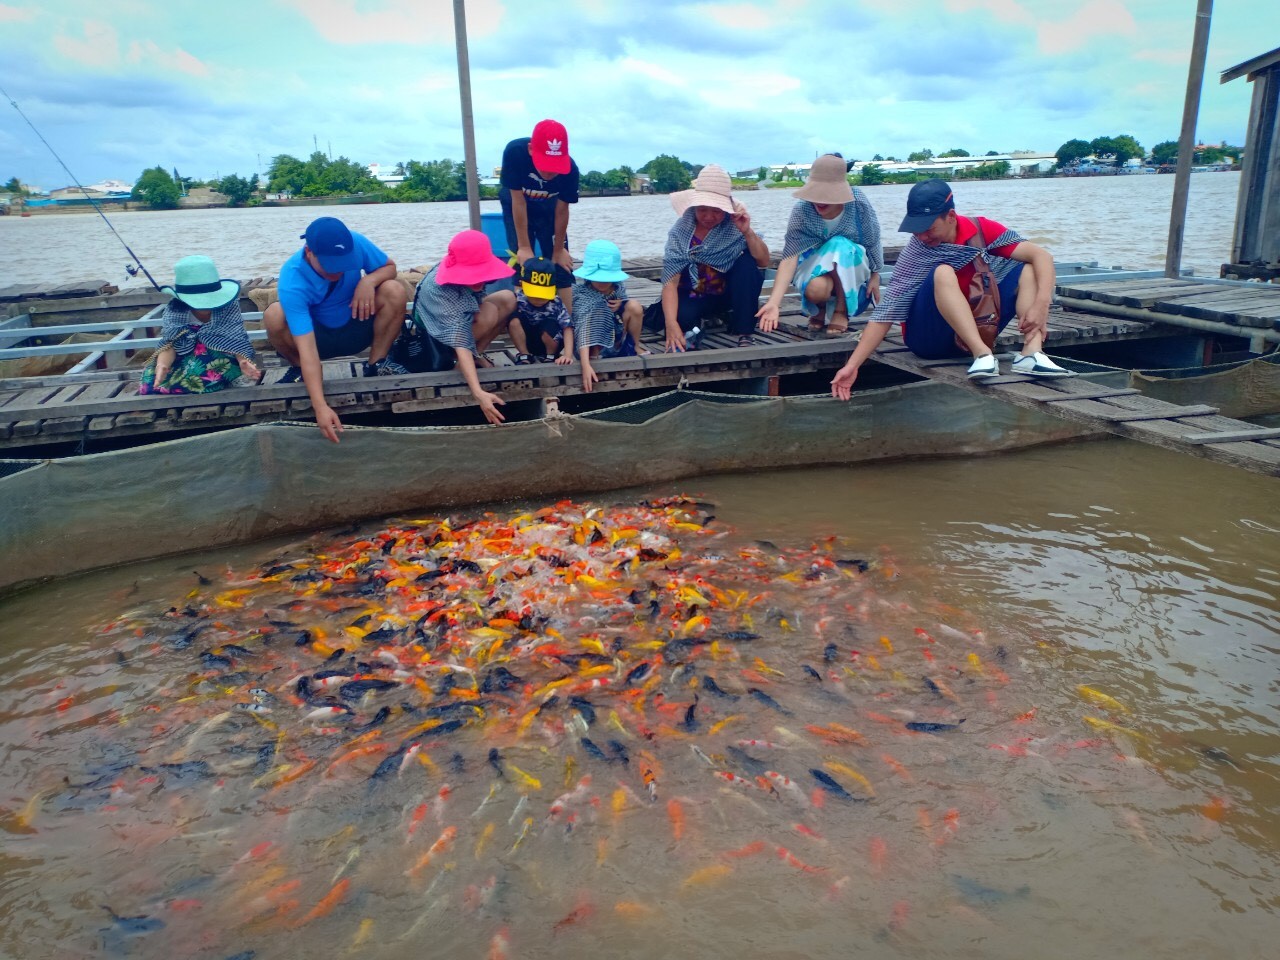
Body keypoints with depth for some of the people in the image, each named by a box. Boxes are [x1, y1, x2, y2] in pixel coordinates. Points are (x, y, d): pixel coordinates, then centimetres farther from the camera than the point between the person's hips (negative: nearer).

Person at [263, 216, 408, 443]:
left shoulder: (355, 243, -24)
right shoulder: (292, 283, -32)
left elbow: (389, 267, -4)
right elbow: (307, 349, -39)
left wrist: (369, 280, -30)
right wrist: (320, 407, -49)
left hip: (357, 328, 2)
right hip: (316, 336, -2)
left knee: (395, 291, -26)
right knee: (274, 316, -34)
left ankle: (377, 363, -6)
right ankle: (299, 369, -2)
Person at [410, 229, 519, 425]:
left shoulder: (467, 270, -20)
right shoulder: (442, 292, -40)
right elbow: (459, 343, -49)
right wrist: (478, 393, -58)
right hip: (437, 335, -8)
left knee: (508, 299, -10)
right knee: (489, 314, -31)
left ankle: (475, 355, -5)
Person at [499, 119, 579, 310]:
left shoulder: (570, 168, -33)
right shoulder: (515, 151, -36)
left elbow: (562, 210, -20)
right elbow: (518, 201, -29)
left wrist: (558, 249, -11)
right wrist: (524, 247, -24)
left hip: (549, 207, 1)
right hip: (516, 205, -1)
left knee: (561, 262, -5)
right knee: (522, 261, -10)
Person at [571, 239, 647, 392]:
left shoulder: (619, 287, -9)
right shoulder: (582, 295, -26)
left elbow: (633, 313, 9)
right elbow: (583, 329, -40)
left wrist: (621, 306, -17)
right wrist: (586, 365, -54)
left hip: (618, 337, 5)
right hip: (595, 344, -5)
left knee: (634, 305, -17)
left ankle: (635, 346, 7)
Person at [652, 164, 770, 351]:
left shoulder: (733, 225, -16)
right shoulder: (680, 231, -18)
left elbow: (763, 262, -20)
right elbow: (670, 281, -26)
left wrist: (747, 232, -37)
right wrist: (671, 324, -40)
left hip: (732, 291, 1)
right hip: (695, 295, 0)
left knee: (747, 261, -28)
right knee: (682, 316, -32)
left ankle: (745, 333, -18)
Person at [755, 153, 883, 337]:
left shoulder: (859, 203, -23)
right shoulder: (801, 211, -24)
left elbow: (873, 243, -8)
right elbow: (790, 256, -30)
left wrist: (875, 276, 1)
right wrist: (774, 302, -41)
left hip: (853, 264, 1)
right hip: (816, 262, -1)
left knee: (840, 245, -33)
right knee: (816, 290, -35)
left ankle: (841, 310, -15)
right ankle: (820, 308, 4)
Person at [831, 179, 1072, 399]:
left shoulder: (980, 229, -9)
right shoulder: (916, 252, -17)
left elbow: (1040, 255, -13)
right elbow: (885, 313, -22)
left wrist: (1041, 304, -30)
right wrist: (852, 365, -31)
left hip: (977, 329, 4)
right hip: (931, 338, -4)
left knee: (1029, 270, -10)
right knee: (942, 274, -29)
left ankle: (1032, 355, -30)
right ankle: (983, 355, -40)